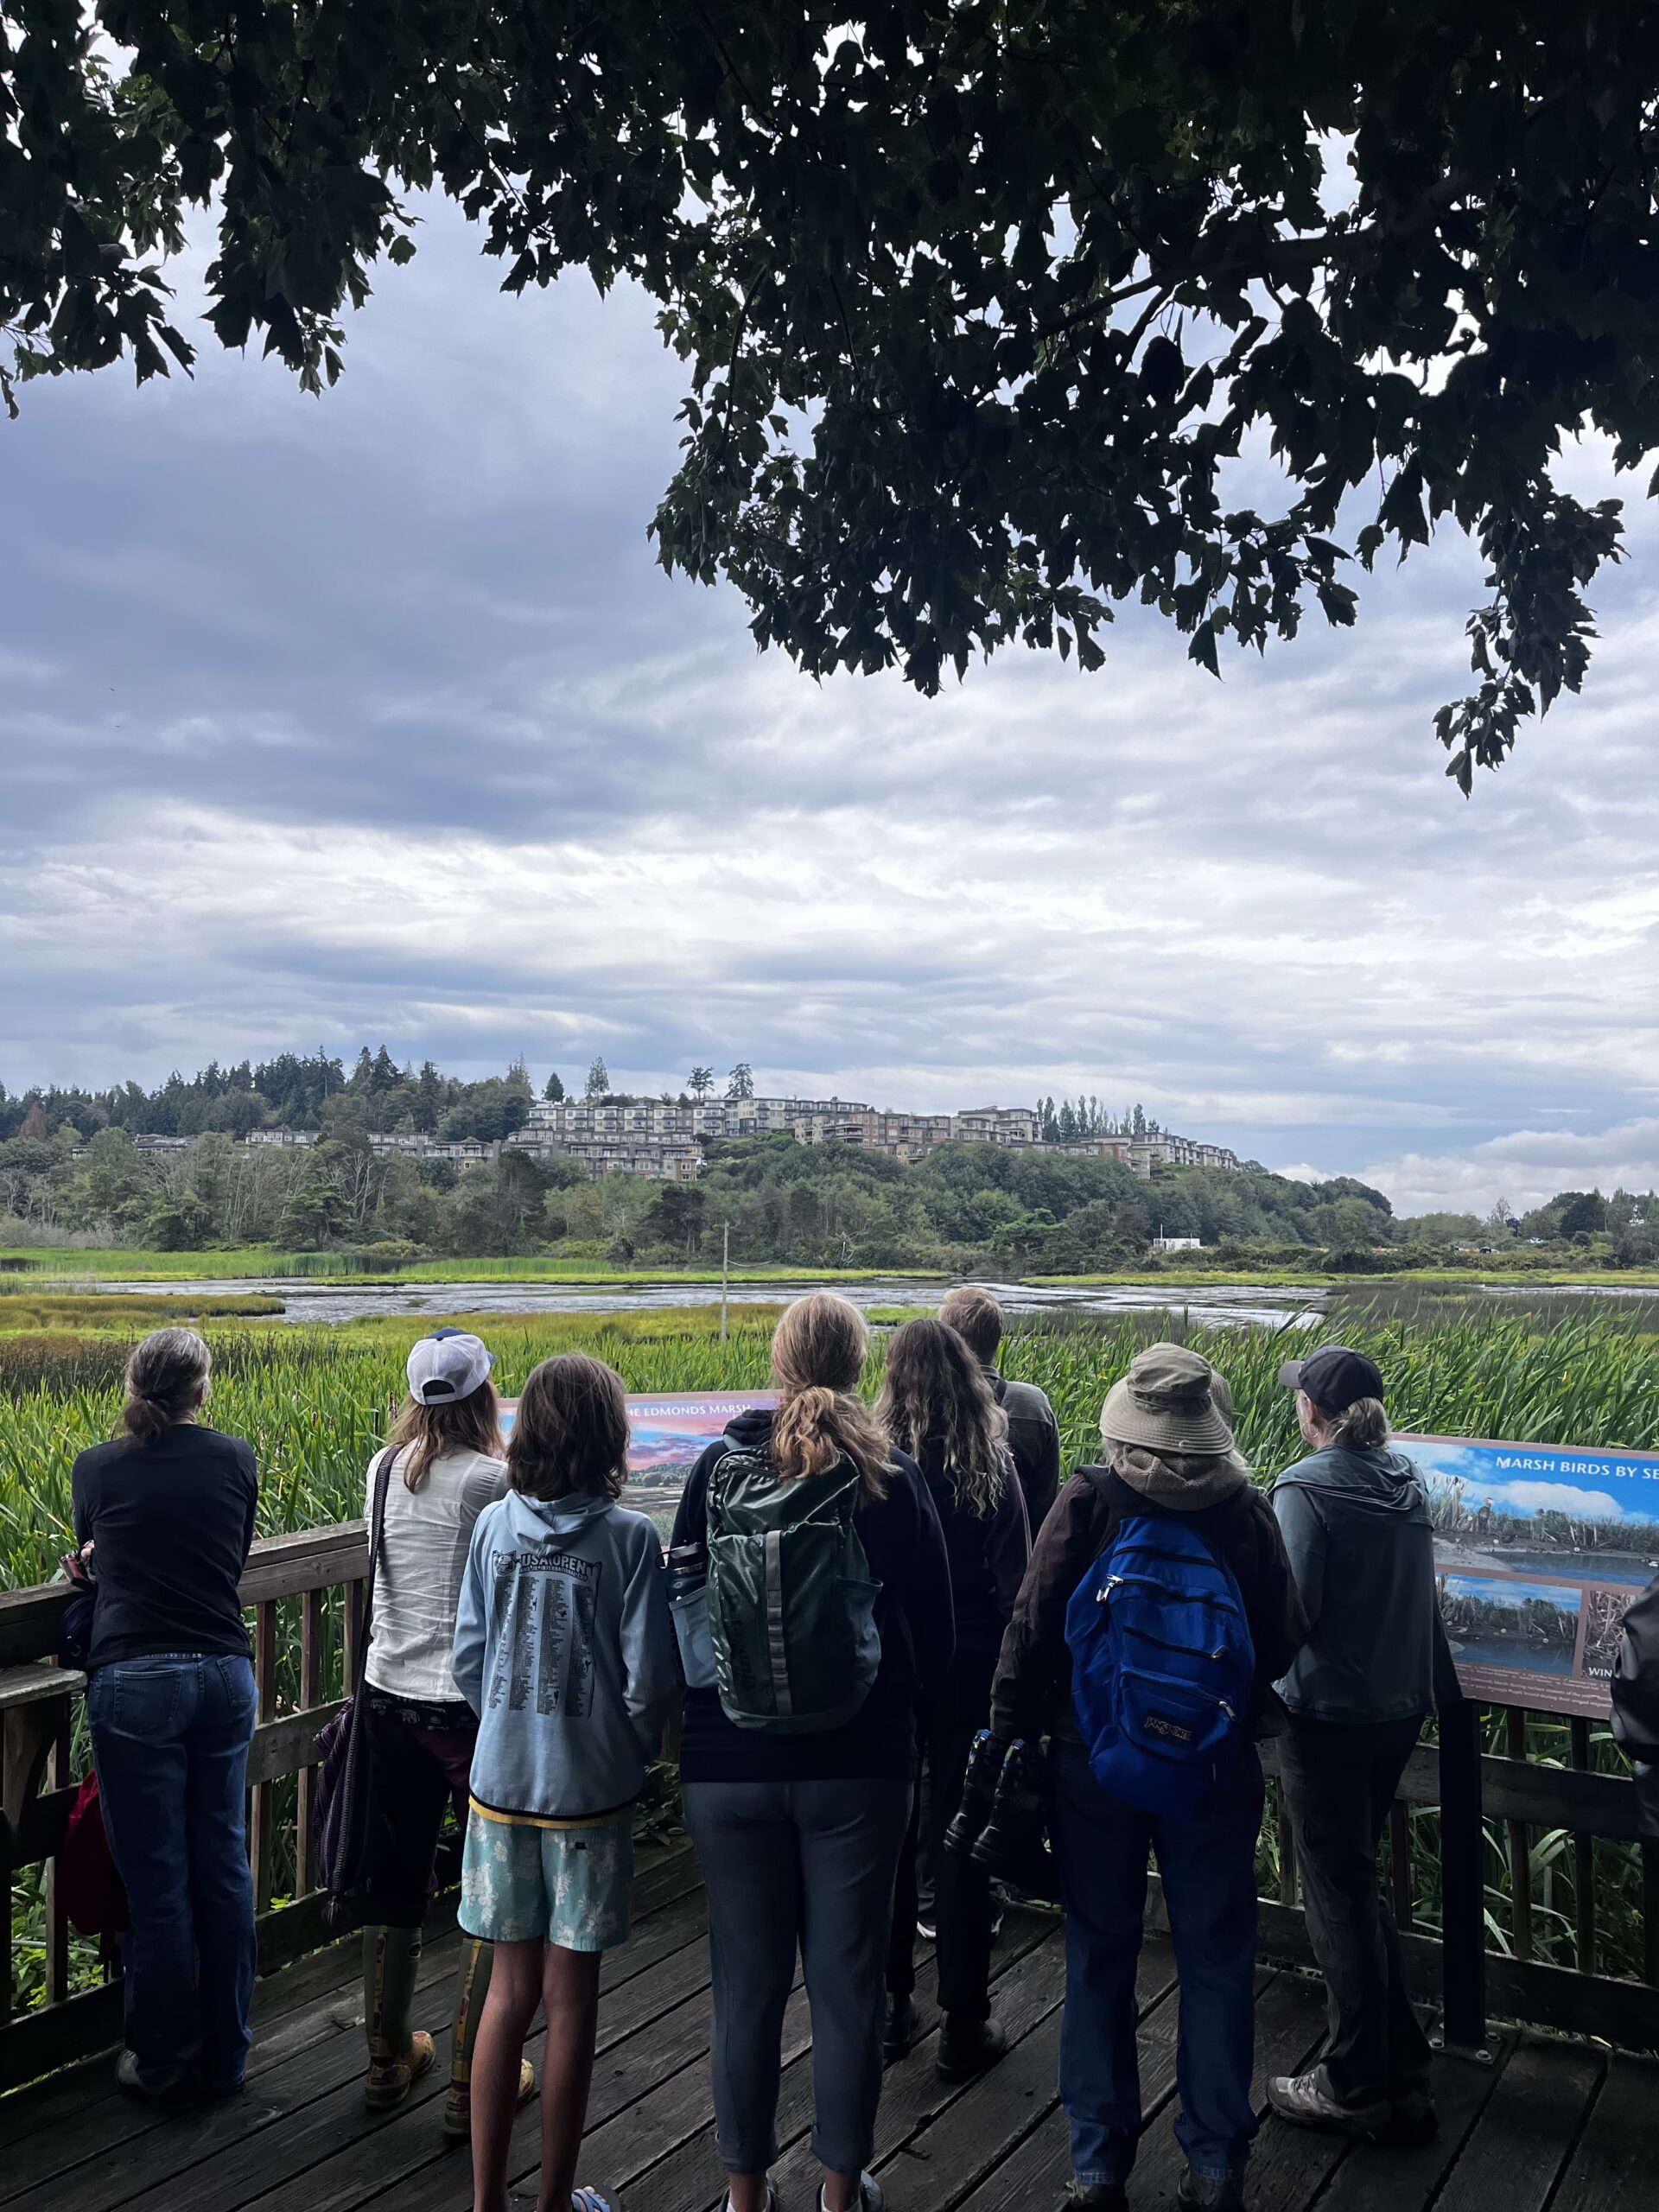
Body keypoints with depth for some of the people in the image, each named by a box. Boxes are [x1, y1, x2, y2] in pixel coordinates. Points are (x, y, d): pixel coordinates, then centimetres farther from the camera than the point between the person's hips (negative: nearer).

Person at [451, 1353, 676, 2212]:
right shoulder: (628, 1537, -14)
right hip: (589, 1794, -3)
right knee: (570, 1998, 11)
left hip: (500, 1782, 3)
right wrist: (635, 1753, 6)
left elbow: (468, 1658, 2)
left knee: (510, 1990, 17)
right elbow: (647, 1680, -13)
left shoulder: (494, 1524, -3)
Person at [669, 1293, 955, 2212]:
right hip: (859, 1762, 0)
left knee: (746, 1982, 14)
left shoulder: (721, 1464, -6)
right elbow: (936, 1634, -1)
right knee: (847, 1983, 13)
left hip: (731, 1759, 1)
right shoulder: (894, 1476, -7)